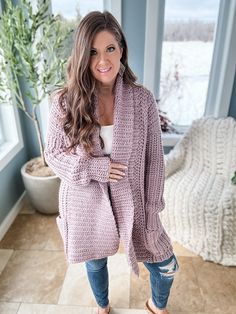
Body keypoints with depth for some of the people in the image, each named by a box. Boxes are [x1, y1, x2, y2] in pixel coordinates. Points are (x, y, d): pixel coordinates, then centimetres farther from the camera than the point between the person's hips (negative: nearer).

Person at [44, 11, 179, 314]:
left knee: (165, 263, 11)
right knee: (94, 262, 24)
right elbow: (52, 154, -4)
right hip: (86, 203, 0)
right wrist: (94, 167, -21)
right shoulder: (65, 101, -12)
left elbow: (154, 161, -8)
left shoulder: (142, 99, -11)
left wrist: (151, 215, -7)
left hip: (130, 201, 0)